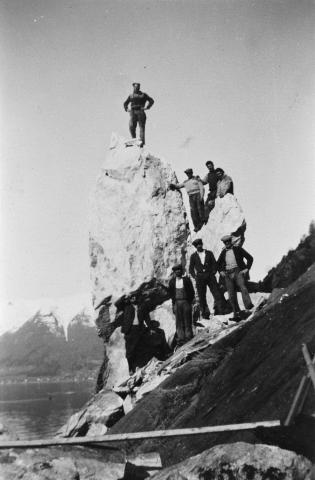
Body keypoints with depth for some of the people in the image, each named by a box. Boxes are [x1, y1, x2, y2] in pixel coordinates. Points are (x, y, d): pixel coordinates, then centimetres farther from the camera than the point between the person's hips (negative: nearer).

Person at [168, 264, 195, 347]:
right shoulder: (172, 281, 7)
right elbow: (170, 292, 13)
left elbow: (192, 292, 4)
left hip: (186, 302, -2)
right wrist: (173, 301, 3)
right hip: (177, 303, 2)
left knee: (187, 321, 0)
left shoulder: (186, 280, 2)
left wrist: (190, 301, -3)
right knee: (179, 322, 2)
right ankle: (180, 340, 6)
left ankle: (188, 339, 4)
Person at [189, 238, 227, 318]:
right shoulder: (193, 256, 10)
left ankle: (221, 313, -5)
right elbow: (191, 269, 12)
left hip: (210, 276, 0)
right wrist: (195, 277, -1)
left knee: (217, 294, -8)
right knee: (201, 297, -2)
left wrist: (213, 273, -3)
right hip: (200, 278, 0)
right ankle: (205, 314, 5)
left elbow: (214, 264, 10)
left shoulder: (209, 253, 10)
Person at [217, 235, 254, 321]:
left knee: (242, 286, -30)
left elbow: (250, 258, 6)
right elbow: (218, 263, 29)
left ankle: (248, 306, -44)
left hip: (238, 272, -3)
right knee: (231, 295, -3)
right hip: (228, 274, 4)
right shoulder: (223, 252, 16)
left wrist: (247, 269, -5)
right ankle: (237, 314, 1)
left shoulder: (238, 249, 6)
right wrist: (220, 271, 11)